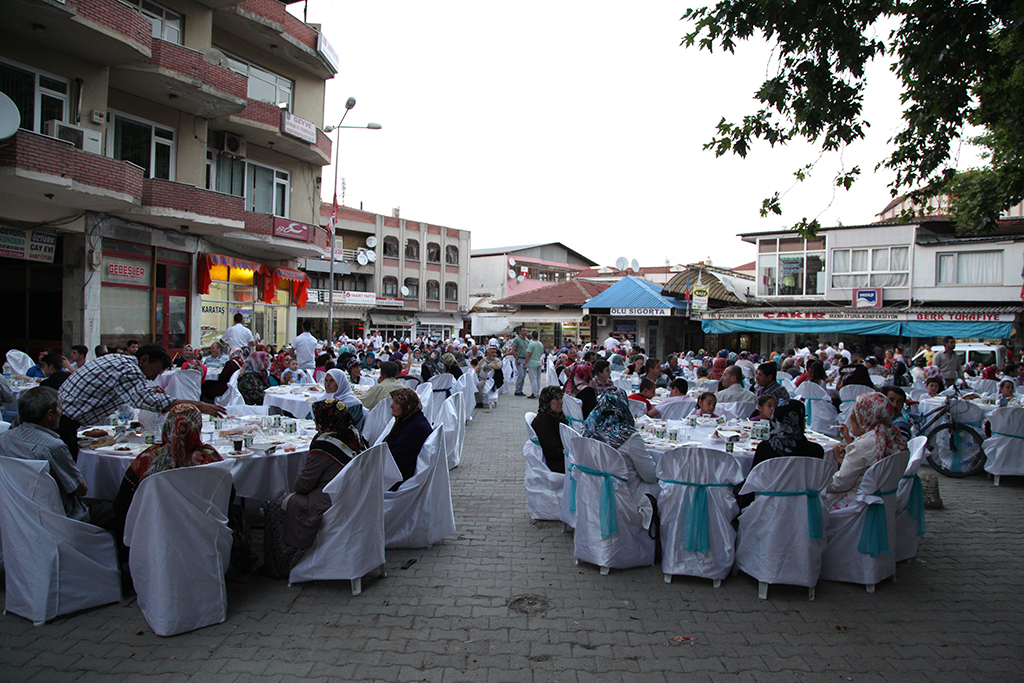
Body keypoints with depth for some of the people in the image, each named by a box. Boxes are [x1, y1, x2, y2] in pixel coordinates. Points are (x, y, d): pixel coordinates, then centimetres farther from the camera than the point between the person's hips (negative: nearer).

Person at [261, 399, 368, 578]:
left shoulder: (324, 445, -23)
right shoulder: (354, 435, 1)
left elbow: (303, 484, -14)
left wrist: (295, 489, 9)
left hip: (329, 505, -9)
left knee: (275, 509, 12)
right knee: (292, 499, 25)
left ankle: (277, 568, 25)